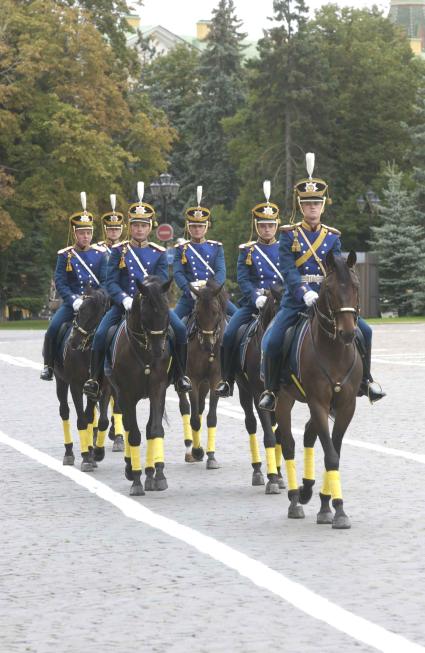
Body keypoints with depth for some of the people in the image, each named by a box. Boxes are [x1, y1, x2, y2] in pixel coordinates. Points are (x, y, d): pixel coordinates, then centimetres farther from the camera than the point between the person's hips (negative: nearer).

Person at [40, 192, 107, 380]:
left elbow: (105, 281, 3)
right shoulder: (65, 255, 4)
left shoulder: (100, 254, 6)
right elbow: (60, 282, -3)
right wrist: (74, 300, -17)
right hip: (72, 303, -1)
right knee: (53, 329, -20)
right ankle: (49, 365, -2)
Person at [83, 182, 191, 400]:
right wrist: (125, 300, -20)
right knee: (101, 334, -23)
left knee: (180, 329, -21)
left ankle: (181, 375, -9)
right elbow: (111, 282, -2)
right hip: (124, 304, 0)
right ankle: (94, 379, -10)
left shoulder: (159, 253, 7)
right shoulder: (118, 251, 5)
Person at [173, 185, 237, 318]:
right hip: (190, 296, -1)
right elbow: (178, 273, -4)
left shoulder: (216, 247, 11)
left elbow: (221, 272, -2)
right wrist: (190, 291, -23)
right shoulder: (182, 249, 8)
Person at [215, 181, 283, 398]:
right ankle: (226, 380, -6)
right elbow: (243, 279, -2)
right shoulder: (247, 251, 9)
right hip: (253, 304, 0)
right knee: (228, 335, -18)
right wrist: (256, 298, -19)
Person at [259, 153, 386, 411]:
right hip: (296, 300, -2)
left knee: (364, 330, -12)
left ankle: (365, 380, 5)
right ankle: (271, 389, 0)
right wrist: (305, 293, -28)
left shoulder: (333, 237, 9)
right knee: (272, 341, -20)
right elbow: (288, 270, -12)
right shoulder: (290, 235, 0)